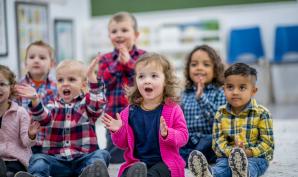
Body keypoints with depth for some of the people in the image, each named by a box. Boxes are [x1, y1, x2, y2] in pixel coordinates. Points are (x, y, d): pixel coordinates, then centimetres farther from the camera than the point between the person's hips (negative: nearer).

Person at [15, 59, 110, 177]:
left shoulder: (87, 103, 11)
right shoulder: (54, 106, 16)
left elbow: (98, 104, -13)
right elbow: (43, 117, -4)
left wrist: (91, 76, -23)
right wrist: (35, 100, -25)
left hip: (83, 158, -2)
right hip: (57, 159, 2)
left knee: (101, 154, -29)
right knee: (37, 158, -21)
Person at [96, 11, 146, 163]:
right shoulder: (106, 59, 7)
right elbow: (102, 83, -7)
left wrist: (129, 62, -16)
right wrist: (118, 63, -12)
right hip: (114, 116, 2)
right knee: (114, 156, 9)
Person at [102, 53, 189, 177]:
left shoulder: (172, 109, 0)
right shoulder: (130, 111, 8)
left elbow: (183, 136, -4)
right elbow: (123, 144, 15)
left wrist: (167, 134, -24)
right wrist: (118, 131, -7)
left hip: (164, 162, -3)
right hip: (136, 162, 3)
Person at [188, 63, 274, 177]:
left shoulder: (261, 113, -1)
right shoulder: (221, 114, 7)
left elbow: (267, 143, -3)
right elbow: (218, 141, 1)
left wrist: (248, 152, -21)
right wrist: (231, 151, -21)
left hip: (255, 157, -2)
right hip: (227, 156, 2)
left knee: (250, 166, -38)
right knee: (221, 168, -33)